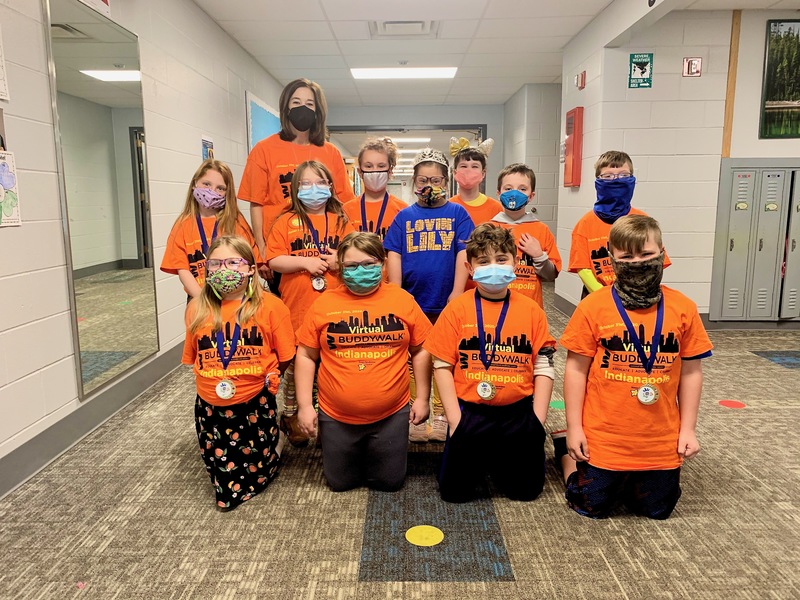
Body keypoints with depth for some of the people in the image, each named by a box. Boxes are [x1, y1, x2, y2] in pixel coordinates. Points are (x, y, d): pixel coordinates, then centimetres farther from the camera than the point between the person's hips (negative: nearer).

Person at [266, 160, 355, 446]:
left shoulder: (341, 221, 8)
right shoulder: (287, 221, 1)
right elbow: (274, 260, -5)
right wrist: (306, 262, -17)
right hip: (297, 307, -1)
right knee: (295, 363, 11)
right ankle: (290, 414, 30)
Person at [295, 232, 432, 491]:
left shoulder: (403, 300, -5)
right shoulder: (324, 304, -5)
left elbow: (421, 350, 3)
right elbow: (306, 356, 1)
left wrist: (422, 398, 2)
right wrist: (305, 405, -3)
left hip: (392, 415, 0)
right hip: (336, 417, 1)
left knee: (390, 483, 13)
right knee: (340, 483, 16)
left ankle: (379, 455, 44)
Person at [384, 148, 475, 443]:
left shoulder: (457, 213, 2)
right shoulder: (405, 216, 6)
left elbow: (463, 255, -5)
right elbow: (394, 255, 1)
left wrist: (456, 294, -12)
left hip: (446, 303, -1)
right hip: (411, 301, 1)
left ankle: (441, 414, 25)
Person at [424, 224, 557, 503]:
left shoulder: (531, 309, -3)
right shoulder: (457, 308, -7)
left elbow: (544, 367, 0)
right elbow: (442, 365, -6)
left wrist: (538, 419, -4)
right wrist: (454, 417, -9)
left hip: (518, 415, 2)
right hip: (469, 414, -1)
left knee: (526, 490, 12)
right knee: (454, 491, 6)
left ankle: (496, 465, 41)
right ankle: (480, 466, 37)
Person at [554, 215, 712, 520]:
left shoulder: (682, 308, -6)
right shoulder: (593, 307, -13)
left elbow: (691, 371, 3)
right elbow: (576, 369, -7)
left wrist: (688, 429, 4)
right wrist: (574, 428, -5)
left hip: (661, 441, 3)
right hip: (604, 438, -2)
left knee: (657, 510, 18)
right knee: (592, 508, 13)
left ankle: (628, 479, 45)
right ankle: (566, 451, 38)